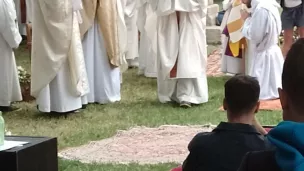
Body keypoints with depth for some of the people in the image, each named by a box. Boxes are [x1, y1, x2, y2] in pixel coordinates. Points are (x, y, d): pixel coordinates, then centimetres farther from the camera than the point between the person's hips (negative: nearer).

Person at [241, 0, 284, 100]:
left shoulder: (261, 9, -25)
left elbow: (254, 36, -21)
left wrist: (247, 19, -9)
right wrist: (250, 19, 3)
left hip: (265, 55, -10)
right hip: (271, 50, 10)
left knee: (265, 92, -2)